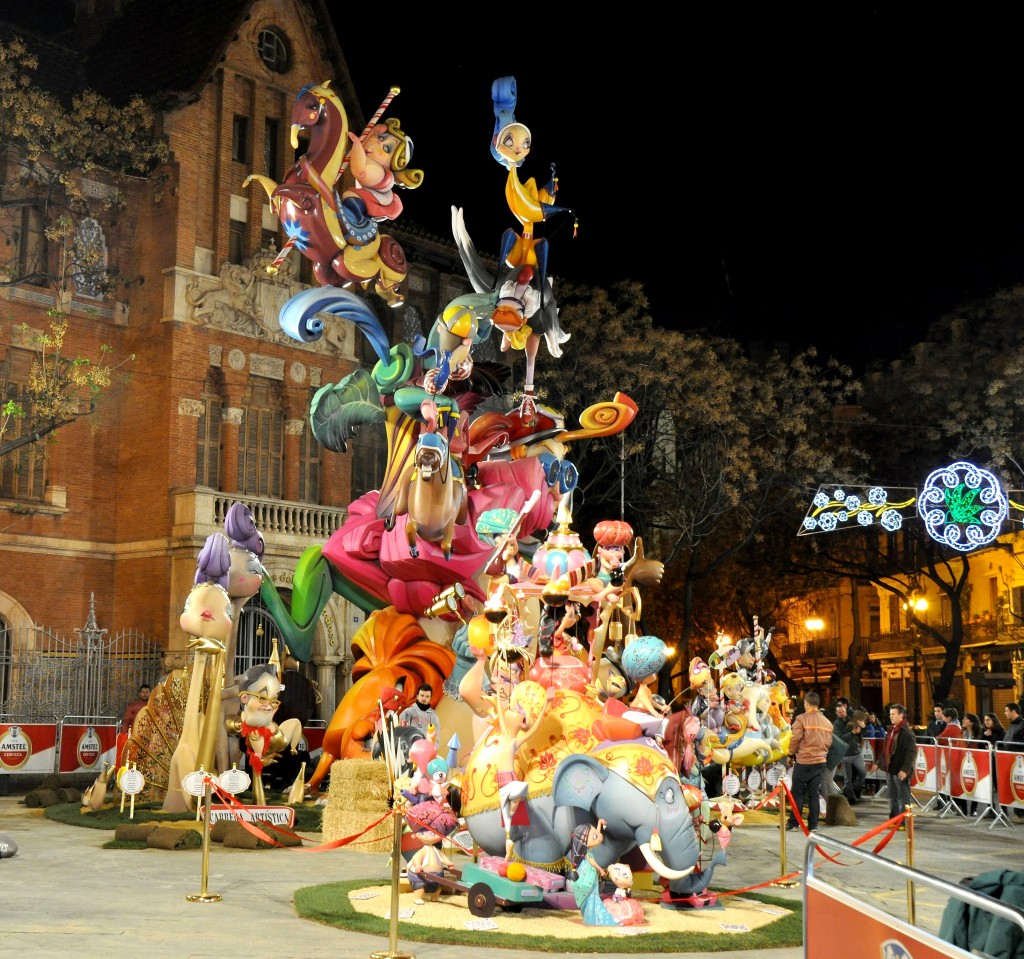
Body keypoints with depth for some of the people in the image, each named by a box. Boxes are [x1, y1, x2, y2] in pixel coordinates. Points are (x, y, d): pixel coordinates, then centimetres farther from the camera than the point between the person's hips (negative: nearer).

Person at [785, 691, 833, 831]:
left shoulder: (802, 719, -10)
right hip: (820, 762, 5)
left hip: (803, 761, -4)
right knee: (814, 794, 8)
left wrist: (790, 755, 1)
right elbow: (829, 742, 12)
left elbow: (795, 739, -12)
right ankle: (813, 824, 8)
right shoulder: (827, 722, 7)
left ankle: (793, 823, 5)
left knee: (798, 793, 3)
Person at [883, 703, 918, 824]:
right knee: (892, 797, 16)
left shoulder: (906, 732, -14)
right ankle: (893, 820, 24)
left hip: (900, 771, -9)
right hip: (890, 769, 9)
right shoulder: (891, 730, 14)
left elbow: (912, 752, -19)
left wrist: (905, 769, -22)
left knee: (903, 798, -1)